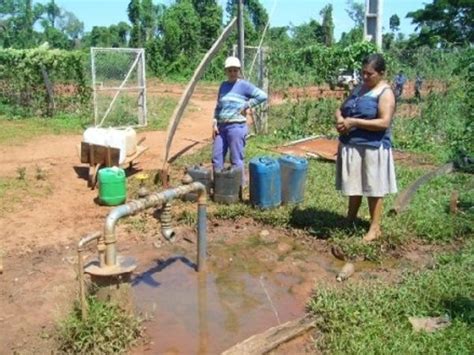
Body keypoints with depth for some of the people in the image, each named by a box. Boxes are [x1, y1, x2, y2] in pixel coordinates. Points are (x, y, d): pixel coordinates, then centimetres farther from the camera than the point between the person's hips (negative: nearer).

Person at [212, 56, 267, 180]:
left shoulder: (244, 85, -4)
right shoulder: (223, 85, 14)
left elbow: (262, 96, -12)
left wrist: (246, 105, -11)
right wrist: (215, 123, 8)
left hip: (236, 127, -7)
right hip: (221, 126, 7)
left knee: (236, 160, -2)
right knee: (216, 158, 8)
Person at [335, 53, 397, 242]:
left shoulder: (385, 93, -12)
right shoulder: (358, 88, 11)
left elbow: (384, 123, -21)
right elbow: (341, 109, 15)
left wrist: (354, 122, -22)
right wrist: (340, 119, -9)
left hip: (372, 147, -7)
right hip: (350, 145, 7)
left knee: (373, 188, 3)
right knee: (354, 185, 17)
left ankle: (375, 228, 15)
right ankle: (350, 220, 31)